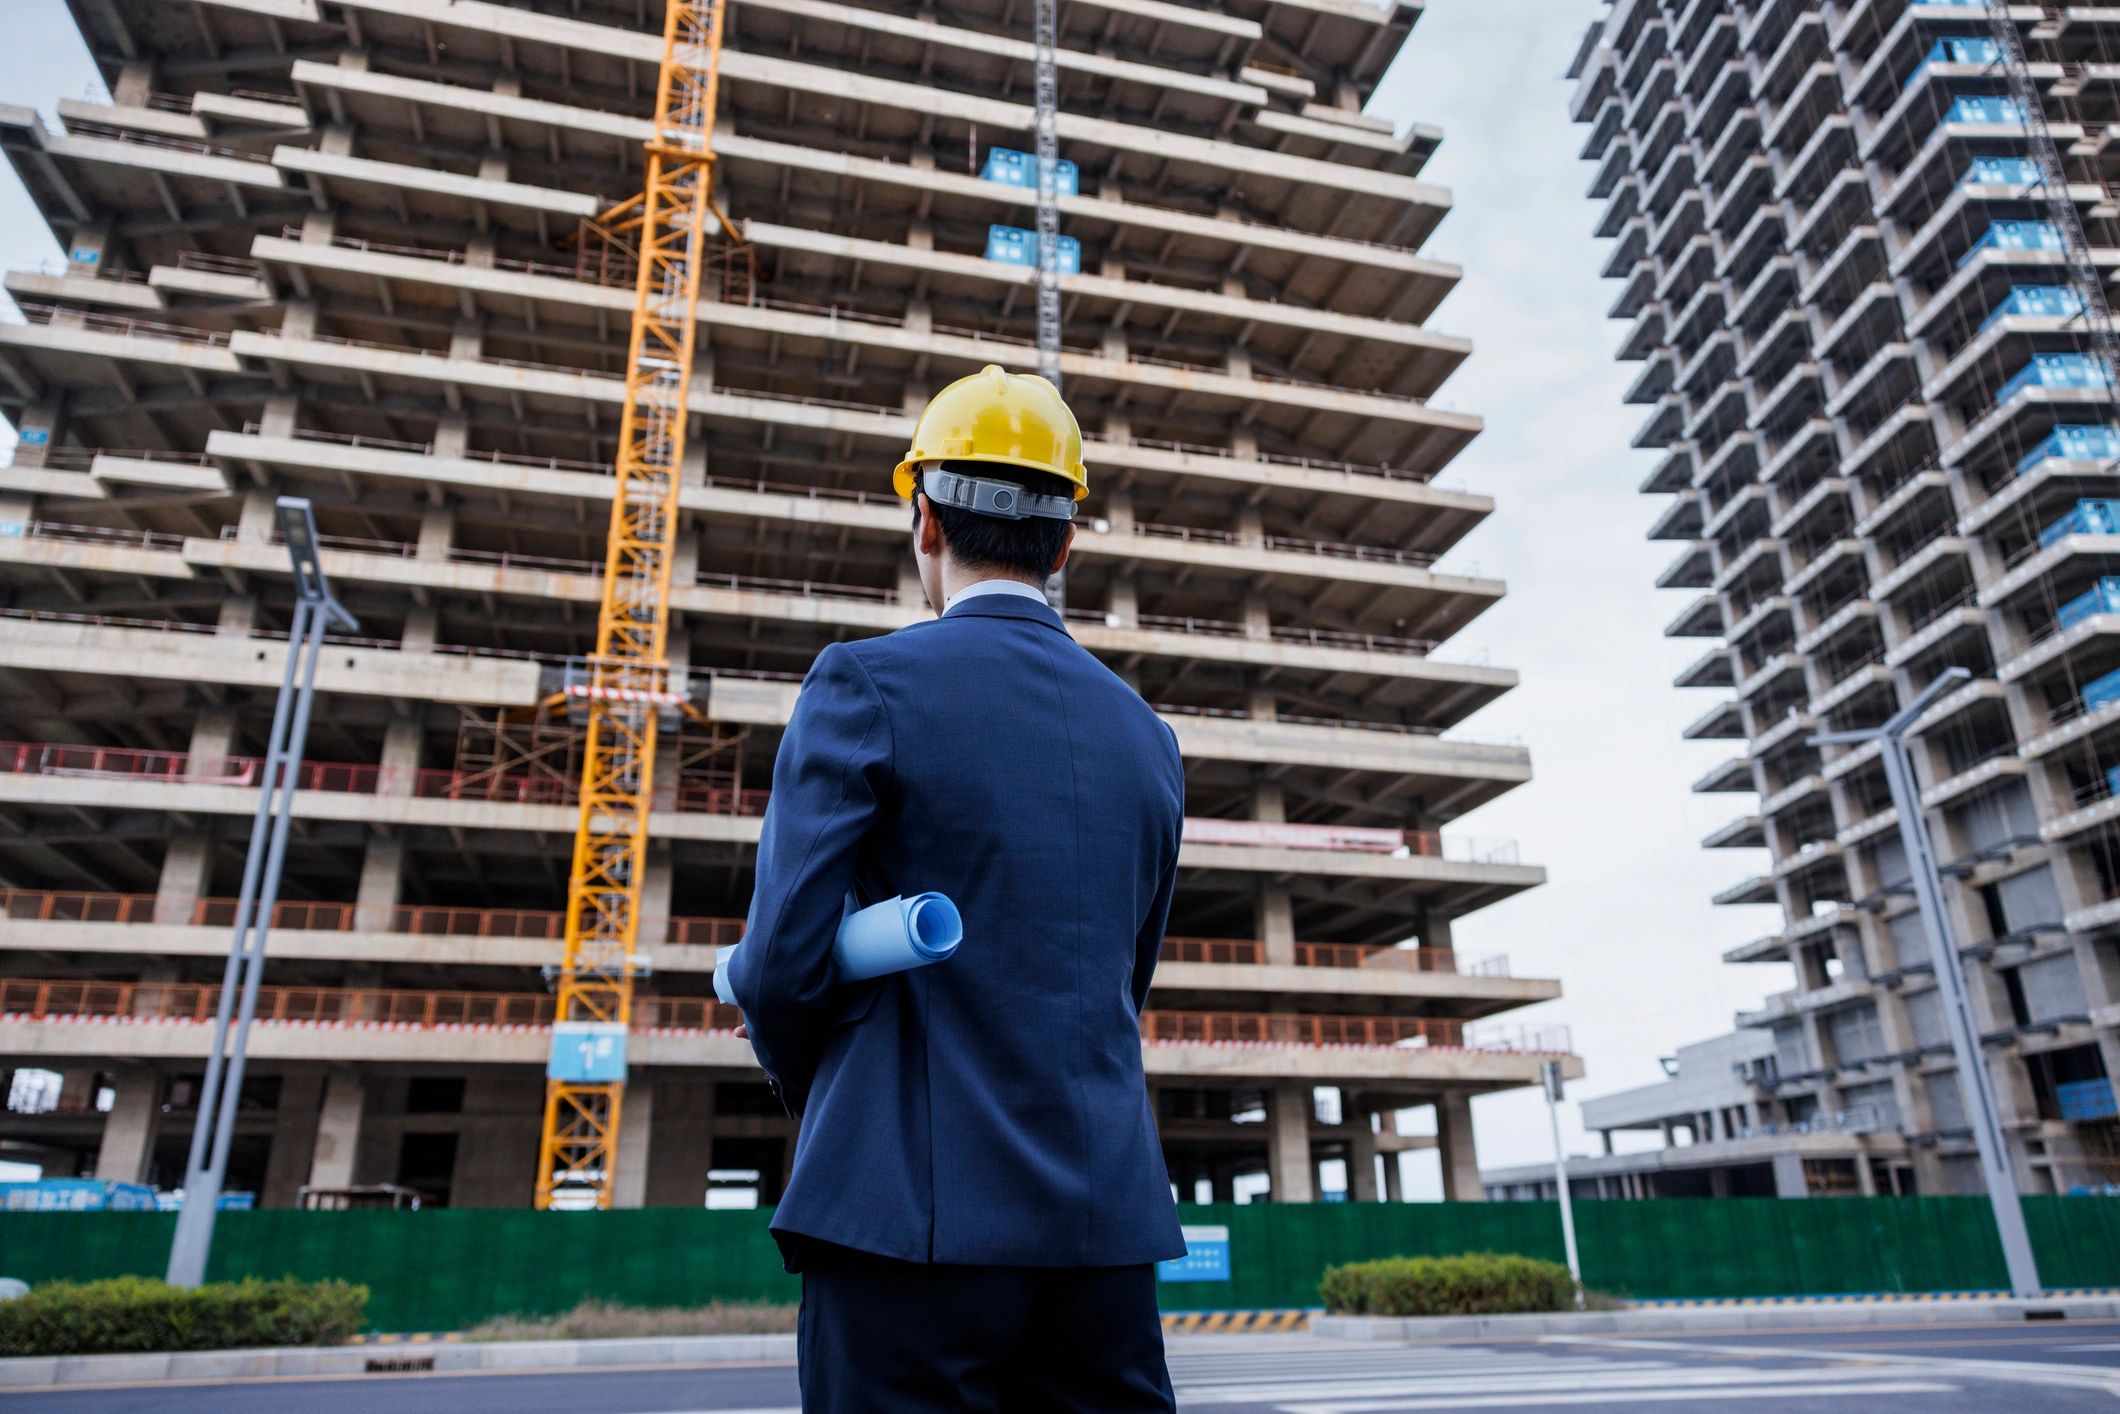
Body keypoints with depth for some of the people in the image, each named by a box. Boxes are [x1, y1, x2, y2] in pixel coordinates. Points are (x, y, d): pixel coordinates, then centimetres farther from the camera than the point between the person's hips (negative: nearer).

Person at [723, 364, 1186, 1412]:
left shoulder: (864, 687, -7)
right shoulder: (1145, 736, 10)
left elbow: (783, 963, -11)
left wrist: (811, 1087, 10)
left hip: (913, 1211, -5)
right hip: (1107, 1218, 5)